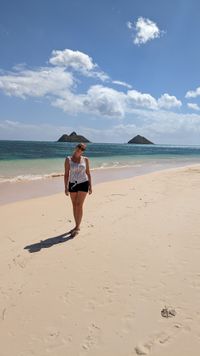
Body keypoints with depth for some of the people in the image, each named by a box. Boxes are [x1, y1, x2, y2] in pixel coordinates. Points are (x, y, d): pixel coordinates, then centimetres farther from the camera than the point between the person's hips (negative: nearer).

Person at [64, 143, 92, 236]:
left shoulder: (85, 159, 0)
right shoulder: (68, 159, -3)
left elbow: (88, 173, 5)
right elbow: (66, 174, -3)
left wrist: (90, 186, 2)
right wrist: (66, 187, -7)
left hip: (83, 184, -2)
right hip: (72, 184, 2)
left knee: (79, 205, -9)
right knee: (74, 206, 9)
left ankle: (77, 227, -1)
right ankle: (77, 226, 22)